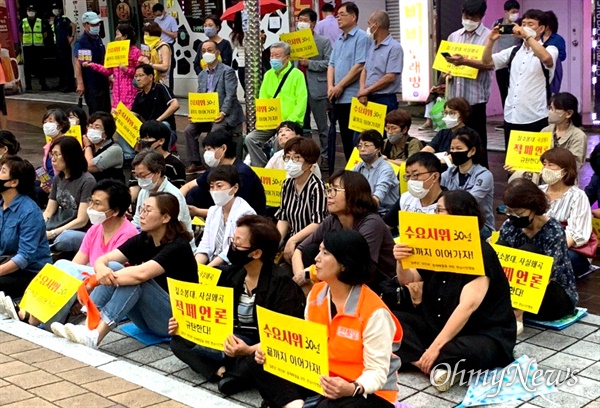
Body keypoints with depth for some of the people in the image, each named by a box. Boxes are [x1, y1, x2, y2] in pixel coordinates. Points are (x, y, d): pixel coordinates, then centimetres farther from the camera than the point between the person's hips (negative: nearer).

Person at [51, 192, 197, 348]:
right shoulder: (142, 240, 3)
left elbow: (141, 274, -33)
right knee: (112, 267, -14)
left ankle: (95, 336, -37)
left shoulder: (178, 246, -18)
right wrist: (101, 269, -31)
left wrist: (94, 281, -30)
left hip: (174, 321, -6)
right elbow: (102, 259, -6)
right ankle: (87, 327, -26)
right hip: (147, 319, 6)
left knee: (135, 279, -30)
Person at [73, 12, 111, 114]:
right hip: (91, 83, -8)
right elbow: (77, 63, -16)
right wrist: (80, 83, -22)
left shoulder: (98, 39, 11)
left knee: (106, 111, 12)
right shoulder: (80, 42, -11)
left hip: (103, 81, 8)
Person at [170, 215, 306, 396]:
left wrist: (250, 351, -36)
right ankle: (223, 373, -25)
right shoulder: (230, 274, 3)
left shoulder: (281, 283, -16)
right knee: (179, 340, -7)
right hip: (233, 340, 7)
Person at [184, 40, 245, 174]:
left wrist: (222, 113, -28)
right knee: (189, 130, -9)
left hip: (226, 114, -7)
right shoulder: (202, 74, 15)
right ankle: (195, 163, 0)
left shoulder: (227, 71, -7)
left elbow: (230, 95, -16)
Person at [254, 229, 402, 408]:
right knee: (265, 367, -10)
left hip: (369, 392, -8)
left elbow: (377, 371, -21)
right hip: (321, 381, 8)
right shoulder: (316, 293, 1)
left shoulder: (374, 311, -22)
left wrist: (353, 389, -40)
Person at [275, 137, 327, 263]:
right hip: (291, 241, 6)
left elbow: (318, 223, -20)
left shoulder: (316, 186, -14)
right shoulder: (287, 184, 7)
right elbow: (283, 218, 9)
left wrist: (293, 240, -24)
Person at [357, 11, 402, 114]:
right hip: (368, 99, 7)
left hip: (385, 100, -7)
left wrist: (367, 90, -10)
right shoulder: (371, 46, 14)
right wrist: (362, 91, -4)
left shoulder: (394, 47, -9)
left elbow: (390, 77, -15)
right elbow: (364, 70, 14)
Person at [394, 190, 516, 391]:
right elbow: (407, 280, 15)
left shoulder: (481, 254, -19)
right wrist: (401, 261, -10)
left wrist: (436, 346, -33)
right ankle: (433, 366, -27)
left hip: (485, 335, -8)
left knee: (456, 352, -41)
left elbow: (468, 305, -28)